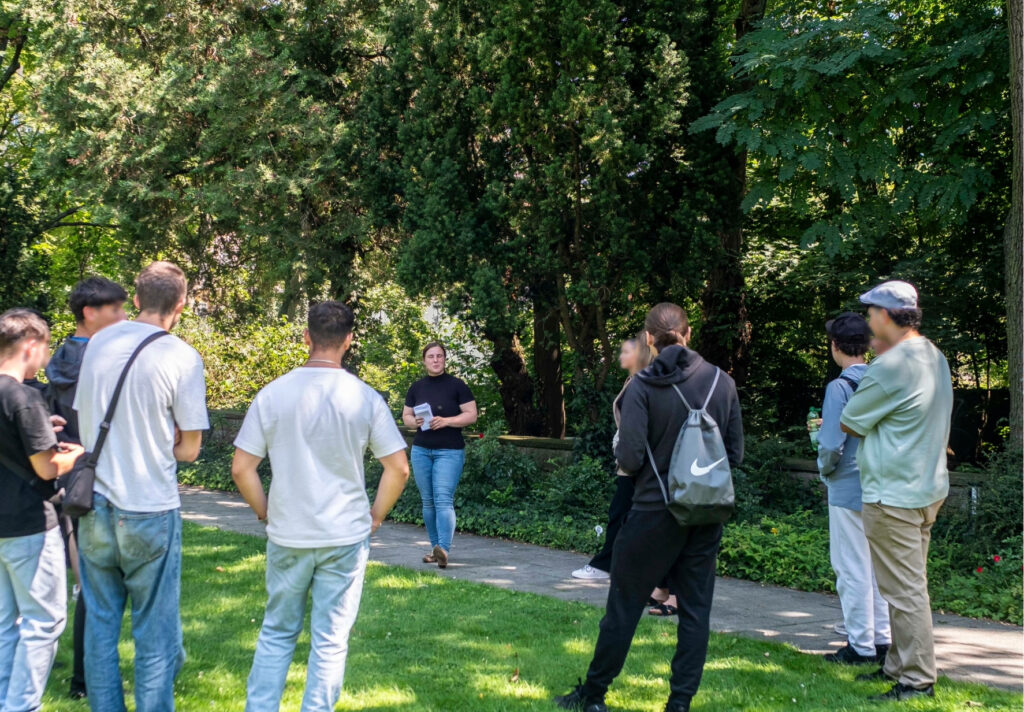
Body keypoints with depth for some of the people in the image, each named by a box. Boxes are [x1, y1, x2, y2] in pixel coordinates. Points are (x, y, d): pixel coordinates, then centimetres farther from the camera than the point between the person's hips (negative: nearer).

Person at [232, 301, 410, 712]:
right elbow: (399, 468, -5)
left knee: (277, 633, 16)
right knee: (330, 641, 7)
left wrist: (265, 512, 10)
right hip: (346, 538, -1)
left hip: (287, 536, 1)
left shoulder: (273, 394, -5)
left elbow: (241, 469, -5)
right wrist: (376, 515, 9)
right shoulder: (365, 398, -6)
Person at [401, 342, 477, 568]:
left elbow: (471, 414, -4)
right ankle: (435, 548, 13)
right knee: (428, 501, 6)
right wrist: (415, 421, -7)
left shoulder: (456, 385, -2)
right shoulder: (417, 387, 10)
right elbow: (406, 416, 16)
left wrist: (445, 421, -18)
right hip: (421, 450, 5)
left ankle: (444, 549, -25)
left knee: (443, 499, -16)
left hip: (449, 451, -5)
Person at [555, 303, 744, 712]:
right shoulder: (722, 382, -2)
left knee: (624, 606, 9)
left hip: (655, 511, -3)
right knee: (695, 610, 10)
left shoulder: (643, 387, -11)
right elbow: (735, 453, 2)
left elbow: (629, 458, -15)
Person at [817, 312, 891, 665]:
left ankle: (861, 645, 7)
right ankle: (881, 638, 21)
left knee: (852, 570, 2)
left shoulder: (840, 387, -17)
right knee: (876, 565, 15)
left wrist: (825, 468, 0)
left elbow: (832, 444, -21)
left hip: (848, 490, -7)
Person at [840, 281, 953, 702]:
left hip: (894, 495, -10)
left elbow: (849, 424, -9)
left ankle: (917, 681, 3)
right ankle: (899, 666, 27)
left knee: (904, 590, -3)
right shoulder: (934, 358, 9)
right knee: (909, 585, 17)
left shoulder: (890, 367, -20)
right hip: (927, 487, 10)